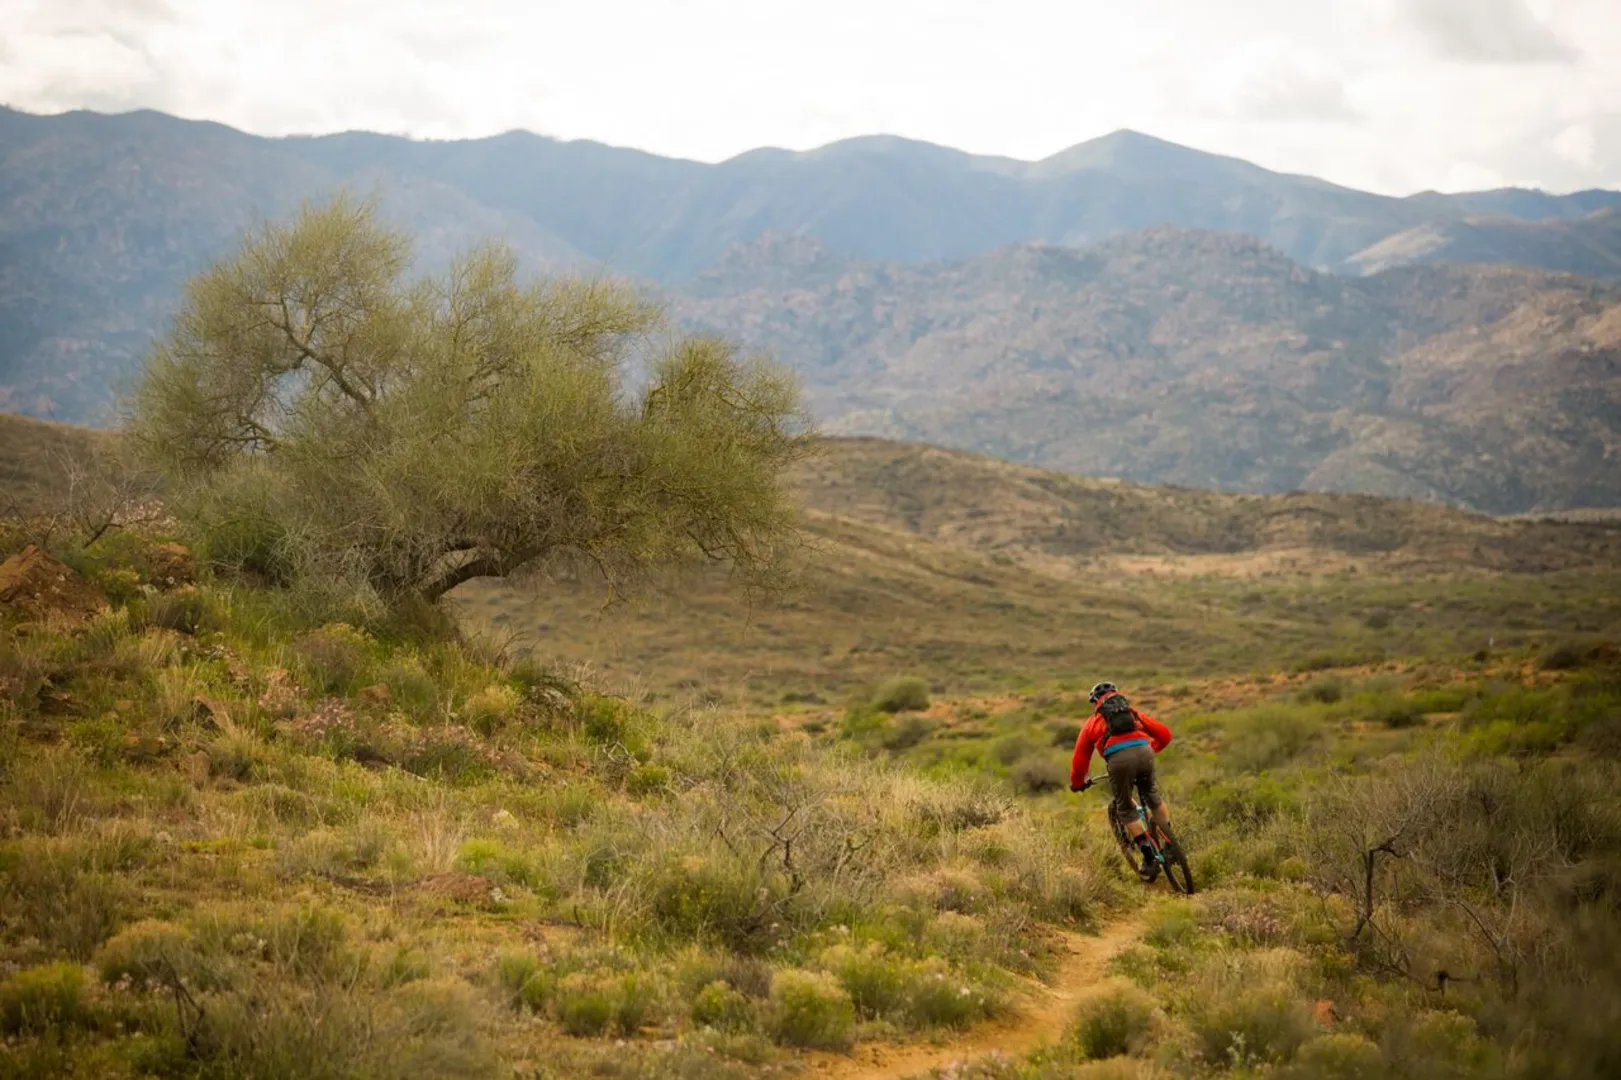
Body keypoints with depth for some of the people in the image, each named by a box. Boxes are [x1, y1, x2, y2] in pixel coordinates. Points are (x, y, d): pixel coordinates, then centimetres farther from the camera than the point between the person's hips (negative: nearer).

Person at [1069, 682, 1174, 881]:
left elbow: (1080, 757, 30)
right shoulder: (1134, 714, 33)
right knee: (1151, 793, 30)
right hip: (1143, 752, 2)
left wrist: (1077, 783, 46)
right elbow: (1164, 733, 32)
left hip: (1118, 759, -2)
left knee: (1125, 810, 16)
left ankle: (1149, 859, 8)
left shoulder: (1093, 722, 30)